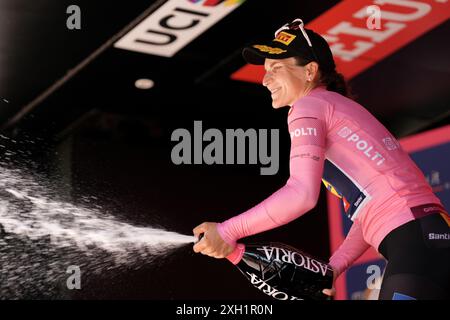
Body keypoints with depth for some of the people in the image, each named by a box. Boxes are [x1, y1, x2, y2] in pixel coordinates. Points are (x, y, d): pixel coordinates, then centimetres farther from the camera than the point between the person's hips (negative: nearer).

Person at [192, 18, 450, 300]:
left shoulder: (308, 105, -1)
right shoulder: (343, 108, 26)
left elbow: (302, 193, -17)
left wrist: (227, 232, -12)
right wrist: (334, 266, 15)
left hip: (414, 241, -9)